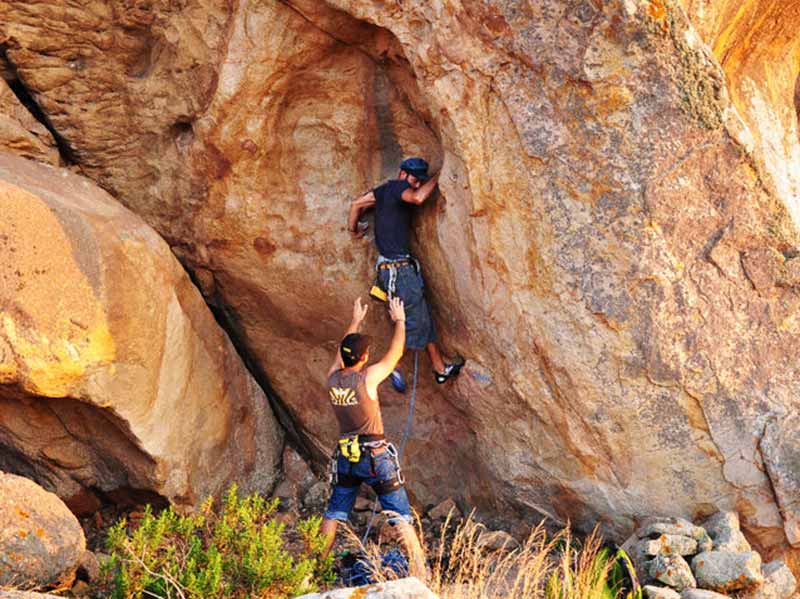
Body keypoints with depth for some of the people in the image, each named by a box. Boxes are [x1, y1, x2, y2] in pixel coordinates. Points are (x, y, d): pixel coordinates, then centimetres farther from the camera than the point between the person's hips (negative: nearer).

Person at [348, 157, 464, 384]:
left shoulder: (385, 190, 14)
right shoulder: (398, 187, -13)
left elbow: (357, 204, 20)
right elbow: (418, 197, -33)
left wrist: (354, 229, 34)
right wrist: (437, 177, -19)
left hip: (400, 265, 10)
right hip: (397, 268, -10)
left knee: (424, 320, 16)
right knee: (413, 322, -4)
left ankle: (440, 369, 24)